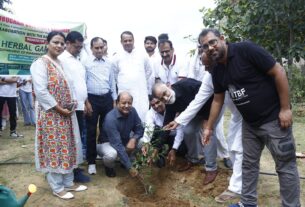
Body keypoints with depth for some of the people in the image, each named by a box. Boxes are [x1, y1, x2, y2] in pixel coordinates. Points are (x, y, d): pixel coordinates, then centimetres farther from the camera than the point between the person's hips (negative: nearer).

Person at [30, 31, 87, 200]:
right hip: (51, 115, -8)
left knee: (67, 148, 14)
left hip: (66, 114, 8)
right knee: (54, 149, 2)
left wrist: (71, 103, 2)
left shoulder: (60, 64, 13)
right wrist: (59, 109, -17)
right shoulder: (40, 63, -12)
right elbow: (41, 91, -20)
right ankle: (57, 188, 17)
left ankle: (68, 183, 27)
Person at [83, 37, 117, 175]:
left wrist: (114, 100, 11)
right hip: (92, 99, -4)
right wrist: (86, 102, -10)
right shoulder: (86, 63, -3)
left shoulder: (108, 63, 9)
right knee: (91, 131, 3)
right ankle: (91, 162, 15)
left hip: (107, 98, 4)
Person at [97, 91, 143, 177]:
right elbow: (117, 144, -36)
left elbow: (140, 129, -7)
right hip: (108, 143, -6)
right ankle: (109, 166, 0)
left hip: (125, 140, 6)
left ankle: (126, 160, 9)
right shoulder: (110, 118, -33)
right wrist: (130, 167, -37)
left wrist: (133, 139, -32)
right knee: (111, 154, -37)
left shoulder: (132, 111, -15)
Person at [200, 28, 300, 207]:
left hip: (273, 117, -7)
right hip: (249, 122, 7)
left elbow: (278, 72, -17)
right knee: (249, 164, 16)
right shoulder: (217, 72, 4)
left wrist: (285, 108, -17)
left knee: (285, 166, 4)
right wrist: (209, 127, 16)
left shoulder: (246, 49, -18)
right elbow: (218, 100, 13)